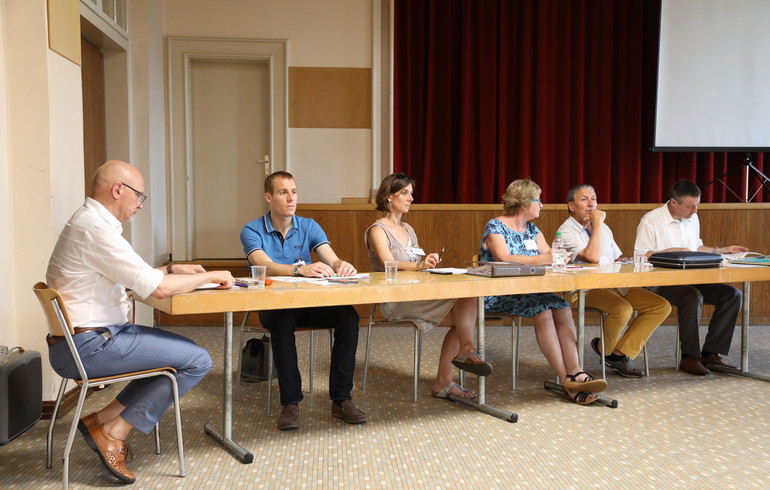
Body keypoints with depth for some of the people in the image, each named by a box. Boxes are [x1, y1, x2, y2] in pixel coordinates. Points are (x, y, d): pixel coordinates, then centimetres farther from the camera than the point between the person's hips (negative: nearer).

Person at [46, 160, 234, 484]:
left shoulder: (89, 221, 13)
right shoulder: (95, 228, -20)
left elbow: (135, 276, 23)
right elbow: (158, 289, -23)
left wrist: (172, 269, 12)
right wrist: (209, 277, -9)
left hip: (84, 337, 11)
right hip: (89, 346, -11)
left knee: (183, 349, 17)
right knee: (197, 360, -10)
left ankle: (102, 419, 11)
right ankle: (114, 432, -2)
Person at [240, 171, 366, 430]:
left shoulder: (309, 226, 6)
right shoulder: (252, 231, -4)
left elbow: (332, 260, -8)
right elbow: (265, 266, -24)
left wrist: (343, 265, -34)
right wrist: (301, 269, -43)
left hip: (310, 302, 3)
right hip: (273, 305, -3)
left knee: (348, 315, -24)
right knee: (283, 319, -38)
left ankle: (341, 399, -17)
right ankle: (290, 402, -26)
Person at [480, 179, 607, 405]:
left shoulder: (532, 229, 18)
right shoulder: (495, 227, -5)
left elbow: (549, 254, 10)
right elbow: (504, 258, -22)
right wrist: (541, 259, -26)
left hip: (530, 290, 7)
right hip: (499, 295, -6)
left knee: (562, 307, -23)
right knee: (542, 310, -31)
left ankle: (575, 372, -34)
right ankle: (566, 380, -29)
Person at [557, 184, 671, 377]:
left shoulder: (604, 228, 20)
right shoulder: (566, 231, -7)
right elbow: (592, 257, -22)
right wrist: (597, 224, -15)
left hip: (614, 285, 8)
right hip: (586, 290, -8)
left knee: (662, 306, -6)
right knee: (623, 309, -34)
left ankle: (621, 353, -6)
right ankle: (605, 350, -2)